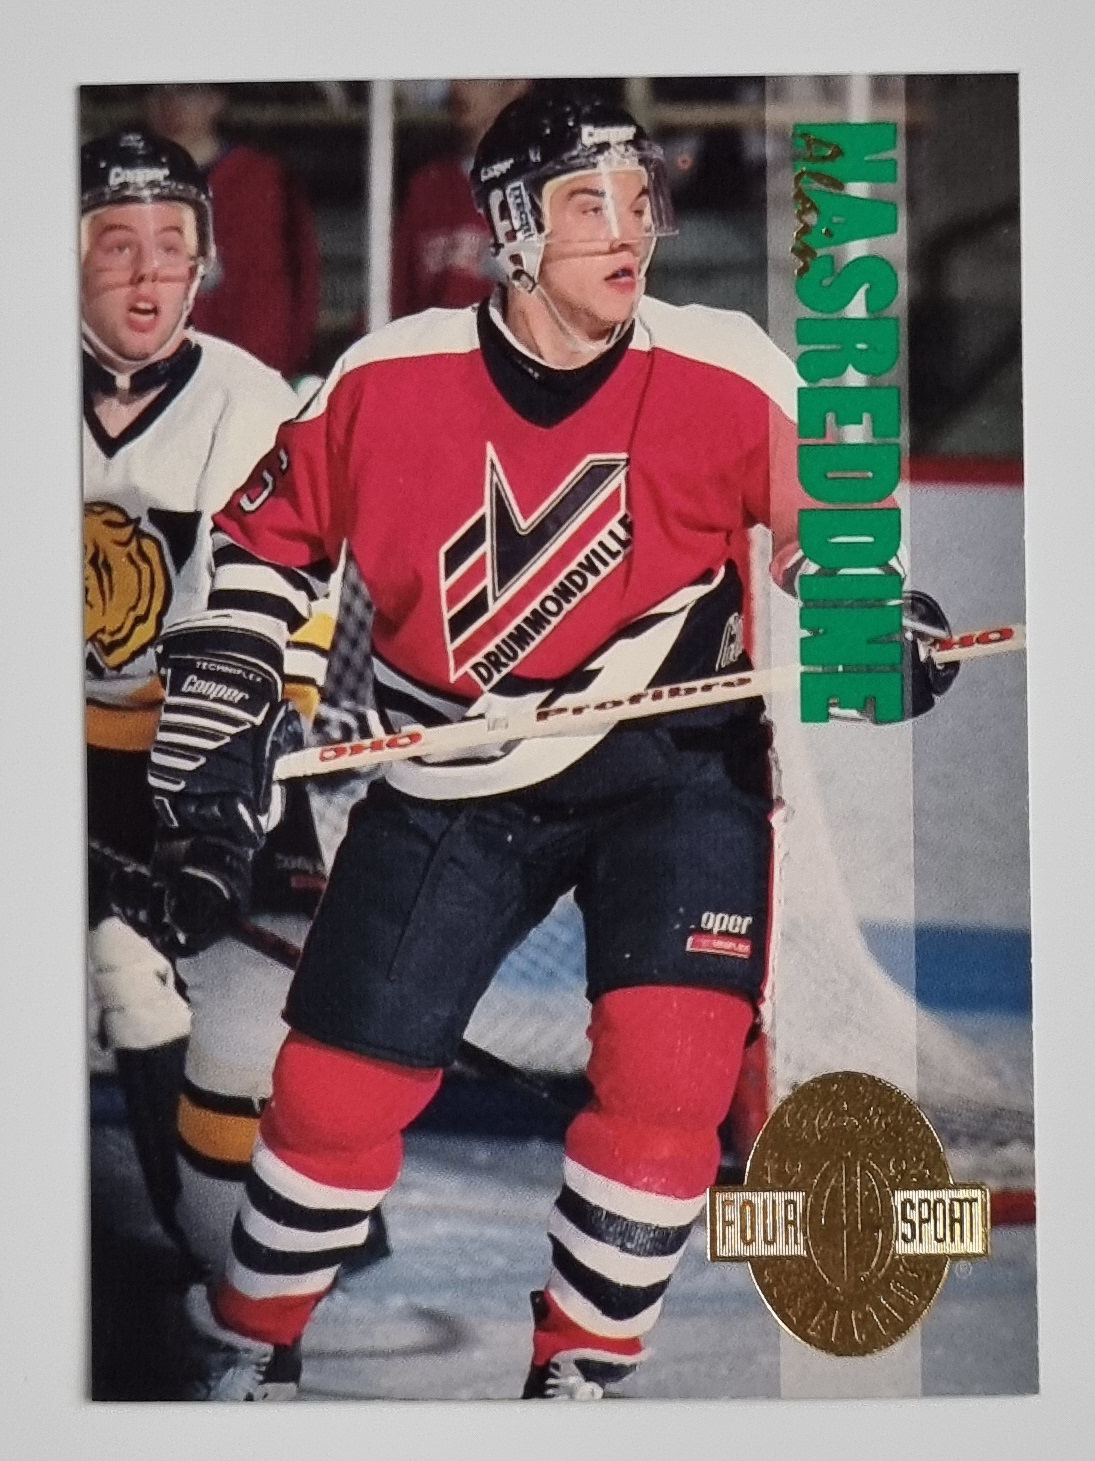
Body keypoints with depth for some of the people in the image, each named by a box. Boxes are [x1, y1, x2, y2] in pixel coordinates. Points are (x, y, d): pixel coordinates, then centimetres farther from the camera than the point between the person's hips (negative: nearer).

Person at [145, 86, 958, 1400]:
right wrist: (220, 705, -2)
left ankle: (577, 1374, 7)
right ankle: (247, 1344, 31)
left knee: (669, 1073, -16)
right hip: (450, 784, 1)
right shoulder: (388, 378, -11)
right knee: (335, 1090, 3)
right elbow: (270, 533, 4)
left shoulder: (730, 375, -13)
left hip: (674, 760, -1)